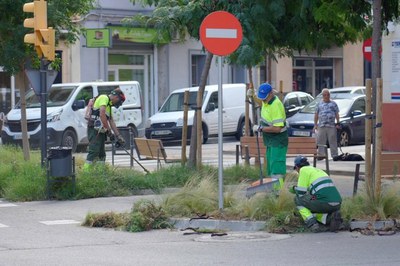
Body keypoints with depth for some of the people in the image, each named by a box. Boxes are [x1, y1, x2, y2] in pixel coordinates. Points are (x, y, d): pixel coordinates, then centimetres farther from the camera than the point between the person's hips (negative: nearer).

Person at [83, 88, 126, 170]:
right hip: (95, 129, -10)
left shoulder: (109, 105, 25)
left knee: (101, 154, 11)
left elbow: (111, 121, 24)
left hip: (100, 130, 10)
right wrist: (109, 131, -17)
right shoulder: (104, 98, -6)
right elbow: (102, 115, -19)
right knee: (94, 151, -17)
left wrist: (118, 136, 19)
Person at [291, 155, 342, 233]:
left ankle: (313, 225, -2)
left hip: (323, 202, -8)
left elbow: (301, 193, 1)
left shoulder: (304, 170, 6)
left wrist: (295, 188, 25)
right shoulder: (318, 170, 30)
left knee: (298, 199, 14)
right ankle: (330, 218, 1)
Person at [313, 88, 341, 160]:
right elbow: (316, 115, 15)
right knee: (321, 142, -1)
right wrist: (315, 124, 8)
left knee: (333, 141, -5)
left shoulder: (333, 104, 13)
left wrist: (338, 123, 1)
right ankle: (321, 155, 4)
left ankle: (334, 155, -3)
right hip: (321, 126, 1)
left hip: (331, 126, -1)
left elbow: (337, 114, 10)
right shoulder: (319, 104, 16)